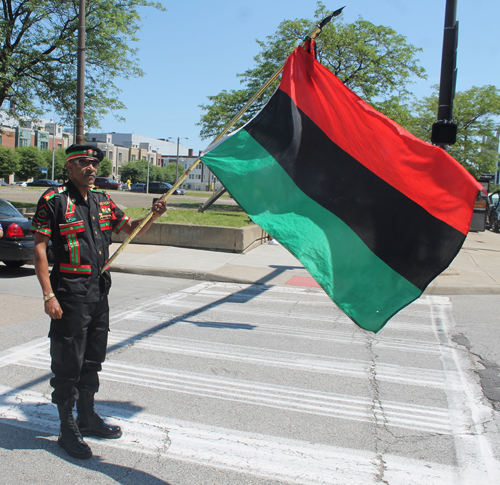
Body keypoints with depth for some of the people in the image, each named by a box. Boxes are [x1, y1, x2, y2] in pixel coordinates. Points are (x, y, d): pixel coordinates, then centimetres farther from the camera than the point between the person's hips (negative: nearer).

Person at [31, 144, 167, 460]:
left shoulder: (103, 200, 10)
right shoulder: (54, 200, -8)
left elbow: (130, 228, 17)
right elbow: (40, 248, -10)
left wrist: (153, 216, -4)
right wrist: (49, 295, -17)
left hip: (99, 289, 7)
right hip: (70, 291, -6)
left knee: (93, 359, 17)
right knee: (68, 362, 3)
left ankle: (88, 417, 34)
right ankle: (68, 429, 18)